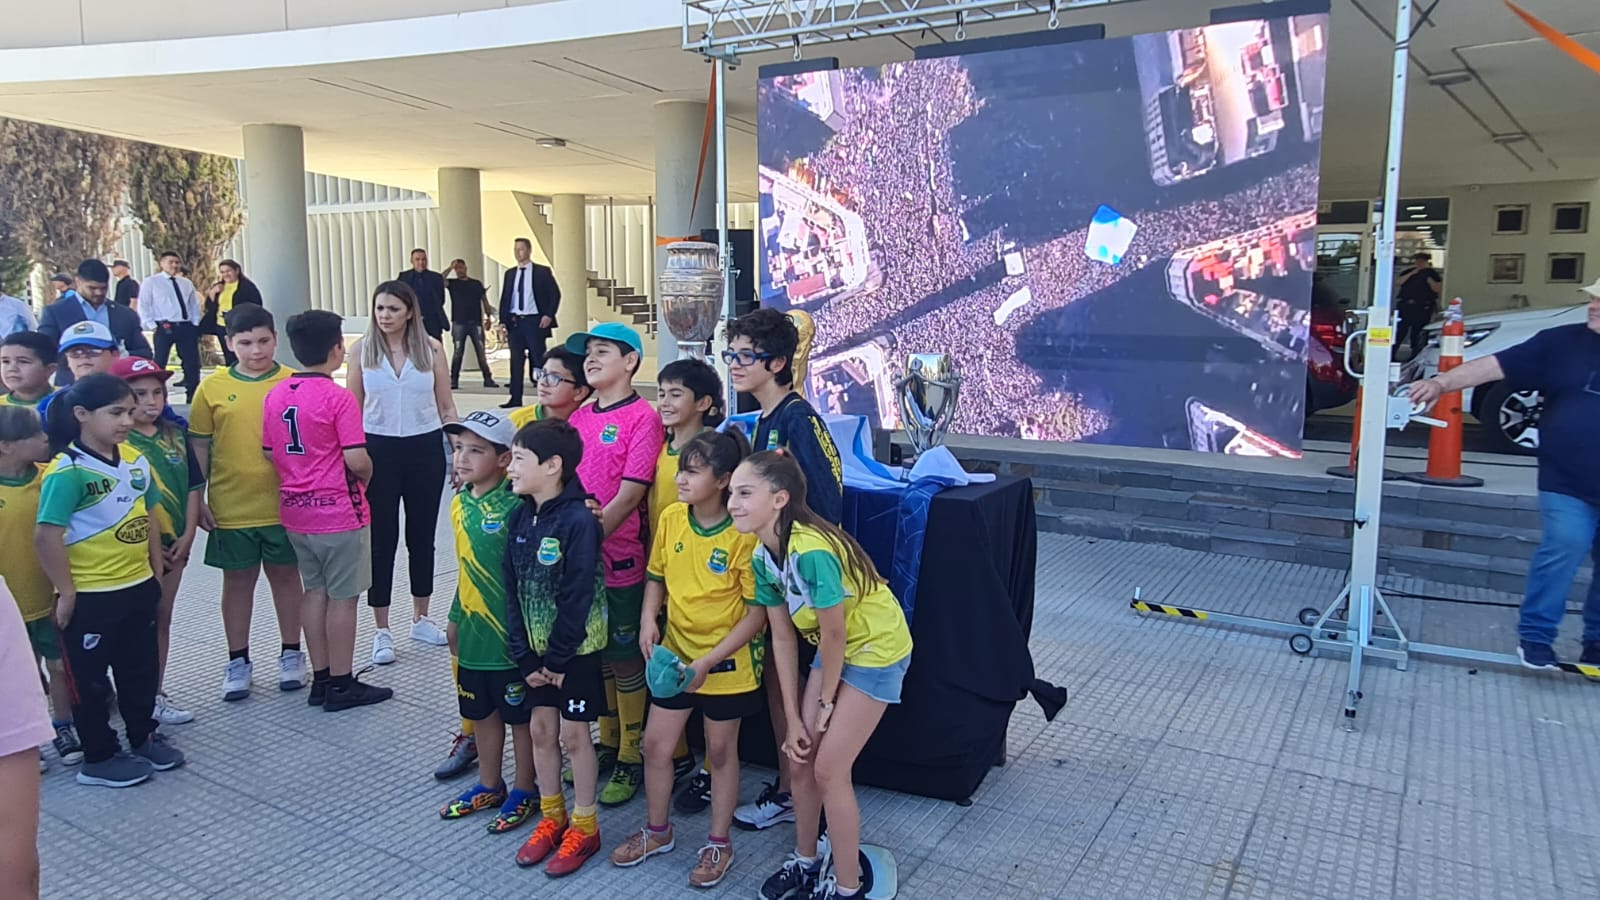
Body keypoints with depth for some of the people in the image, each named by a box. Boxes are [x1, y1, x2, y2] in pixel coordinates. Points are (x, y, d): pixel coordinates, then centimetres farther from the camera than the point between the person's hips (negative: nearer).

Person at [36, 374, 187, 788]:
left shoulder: (136, 461, 3)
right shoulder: (67, 471, -19)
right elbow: (47, 537, -21)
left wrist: (155, 574, 12)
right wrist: (66, 591, -17)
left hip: (138, 588, 7)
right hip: (90, 596, -7)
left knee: (141, 670, 19)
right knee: (90, 679, 10)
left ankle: (144, 737, 36)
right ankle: (99, 758, 23)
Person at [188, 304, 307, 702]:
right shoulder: (212, 388, -1)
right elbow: (199, 448, 4)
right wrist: (198, 500, 1)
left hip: (284, 504, -1)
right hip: (231, 506, 1)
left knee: (286, 576, 13)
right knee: (238, 581, 13)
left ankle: (291, 654, 27)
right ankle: (238, 662, 26)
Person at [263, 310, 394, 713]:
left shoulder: (275, 395, 4)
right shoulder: (338, 397, -17)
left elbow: (270, 453, 10)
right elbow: (356, 459, -20)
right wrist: (367, 477, 0)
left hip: (295, 508, 7)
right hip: (338, 510, -7)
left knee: (314, 590, 17)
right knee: (343, 596, 4)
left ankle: (321, 679, 24)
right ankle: (341, 684, 12)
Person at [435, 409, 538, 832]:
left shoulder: (515, 507, -20)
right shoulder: (460, 502, 4)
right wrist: (455, 617, 17)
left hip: (510, 633, -7)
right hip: (473, 631, 8)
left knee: (520, 716, 9)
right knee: (482, 713, 21)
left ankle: (525, 792, 26)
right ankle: (489, 786, 38)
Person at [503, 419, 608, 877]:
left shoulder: (578, 520, -22)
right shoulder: (520, 516, 0)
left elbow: (577, 597, -21)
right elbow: (513, 589, 1)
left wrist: (558, 657, -15)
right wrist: (523, 654, -3)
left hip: (575, 648, -6)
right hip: (537, 646, 6)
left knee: (573, 736, 5)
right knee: (540, 730, 14)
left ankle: (584, 827, 22)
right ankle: (552, 817, 32)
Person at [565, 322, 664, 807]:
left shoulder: (643, 417, -10)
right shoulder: (579, 417, 9)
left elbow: (629, 494, -15)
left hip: (618, 558, -6)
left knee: (625, 657, 6)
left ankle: (631, 758, 21)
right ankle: (607, 744, 34)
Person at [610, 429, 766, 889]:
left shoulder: (743, 535, -21)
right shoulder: (670, 518, -6)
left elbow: (757, 612, -18)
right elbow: (657, 576, 9)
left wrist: (707, 662, -21)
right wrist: (648, 618, -11)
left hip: (727, 661, -5)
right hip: (675, 653, 5)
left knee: (720, 751, 12)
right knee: (655, 744, 13)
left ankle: (719, 844, 30)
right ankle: (657, 830, 36)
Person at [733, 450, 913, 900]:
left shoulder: (812, 551, -34)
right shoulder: (762, 556, -9)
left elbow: (834, 634, -25)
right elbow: (783, 639, -3)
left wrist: (826, 701, -9)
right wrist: (793, 718, -1)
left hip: (876, 649, -7)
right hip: (833, 648, 7)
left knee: (829, 769, -4)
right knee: (800, 759, 10)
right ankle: (806, 861, 33)